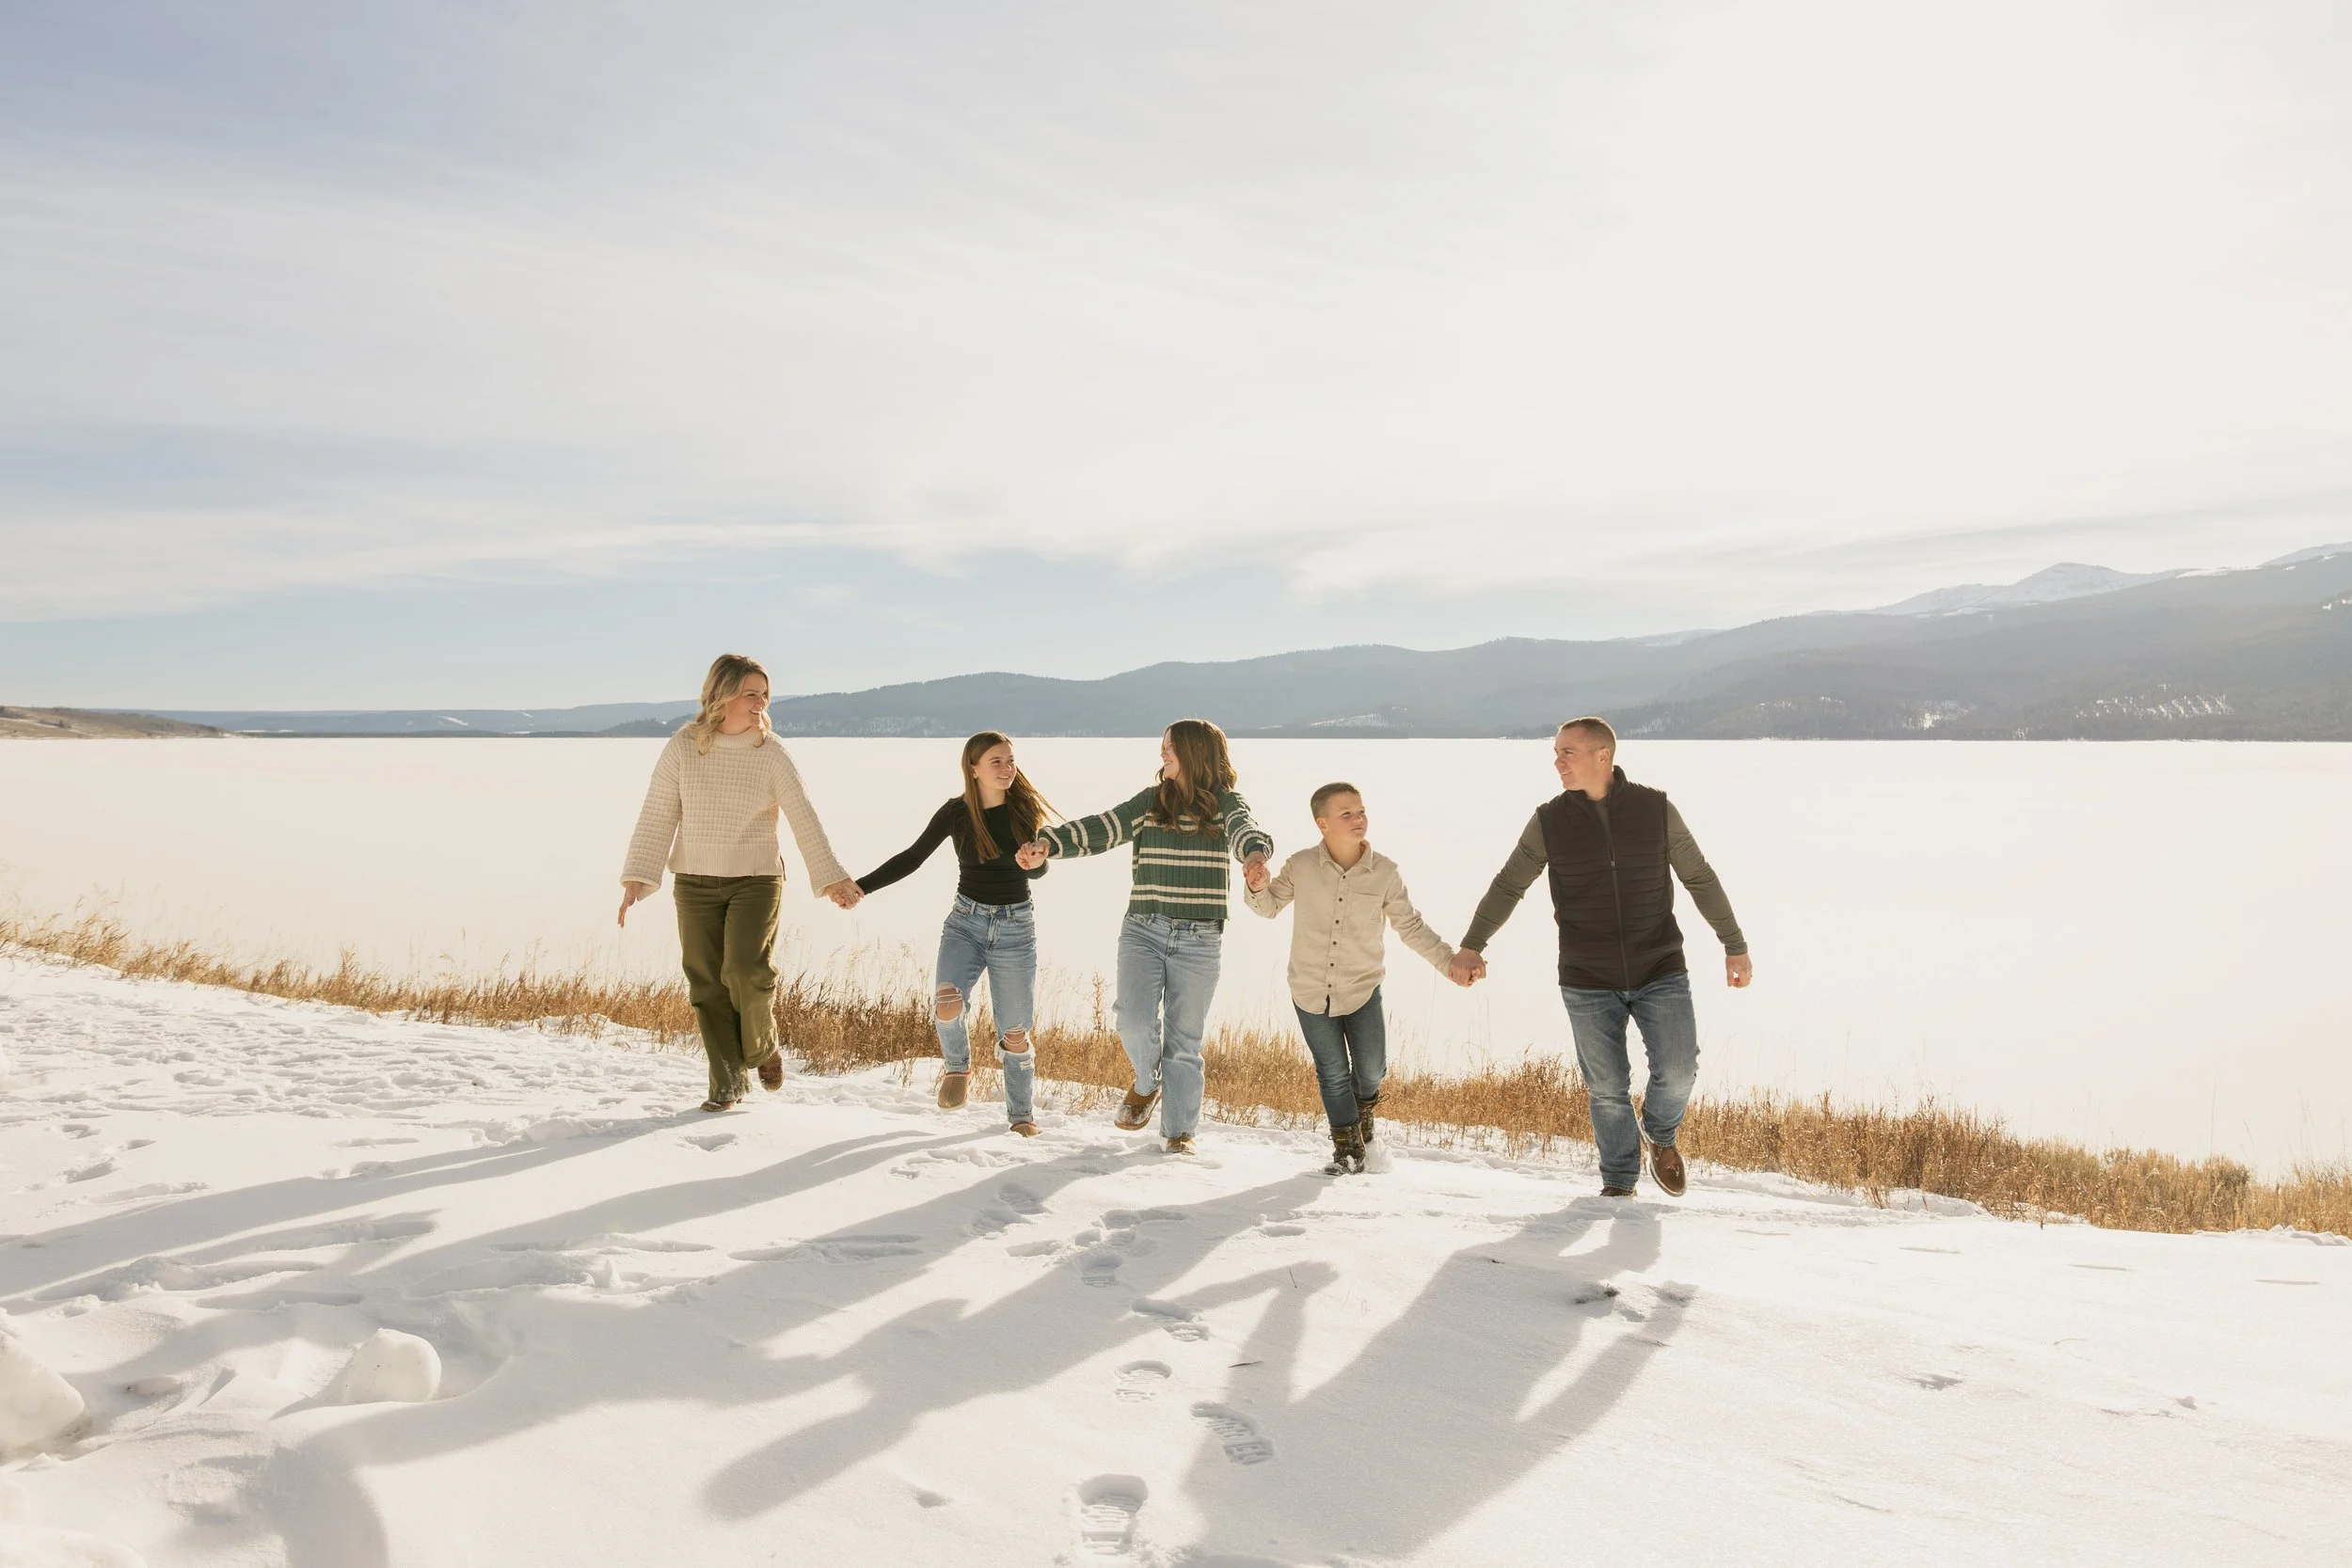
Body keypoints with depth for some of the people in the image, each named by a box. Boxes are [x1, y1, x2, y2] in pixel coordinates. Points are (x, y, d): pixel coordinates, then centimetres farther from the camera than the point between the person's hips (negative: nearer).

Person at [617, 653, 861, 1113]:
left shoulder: (770, 752, -4)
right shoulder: (683, 747, -4)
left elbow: (803, 818, -5)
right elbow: (656, 816, -2)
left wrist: (831, 878, -11)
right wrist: (637, 878, -9)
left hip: (757, 880, -1)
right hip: (695, 884, 1)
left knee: (746, 971, -17)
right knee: (706, 984, 2)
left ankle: (762, 1048, 12)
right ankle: (728, 1081, 16)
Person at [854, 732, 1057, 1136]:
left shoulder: (1024, 809, -3)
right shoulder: (957, 812, -5)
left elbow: (1040, 869, 3)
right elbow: (912, 858, 2)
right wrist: (860, 887, -6)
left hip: (1015, 926, 0)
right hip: (966, 921, 0)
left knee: (1015, 1033, 2)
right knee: (946, 1005, -25)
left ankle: (1022, 1115, 24)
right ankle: (957, 1067, 7)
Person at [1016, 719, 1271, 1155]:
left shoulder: (1226, 803, 0)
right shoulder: (1148, 802, 8)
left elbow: (1247, 832, -21)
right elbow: (1100, 828, -2)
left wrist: (1256, 855, -45)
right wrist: (1047, 844, -18)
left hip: (1200, 939, -1)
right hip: (1143, 930, 2)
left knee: (1184, 1038, 4)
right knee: (1135, 1021, -13)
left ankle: (1179, 1131, 19)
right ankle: (1146, 1083, 20)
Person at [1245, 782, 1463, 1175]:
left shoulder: (1385, 872, -7)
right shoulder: (1301, 866, -7)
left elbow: (1411, 926, 3)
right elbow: (1270, 906, 8)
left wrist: (1448, 962, -3)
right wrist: (1257, 888, -14)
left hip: (1363, 991, 0)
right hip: (1310, 991, 0)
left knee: (1371, 1069, 2)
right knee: (1333, 1074, 6)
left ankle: (1363, 1107, 38)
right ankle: (1348, 1149, 24)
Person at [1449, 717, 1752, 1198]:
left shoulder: (1655, 808, -3)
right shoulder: (1549, 820, -3)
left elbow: (1701, 880, 4)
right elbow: (1507, 886, 5)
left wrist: (1735, 946, 5)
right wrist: (1472, 945, -3)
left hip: (1661, 973, 0)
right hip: (1588, 983, 0)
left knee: (1677, 1072, -9)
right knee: (1607, 1088, 5)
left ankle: (1660, 1134, 25)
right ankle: (1618, 1182, 26)